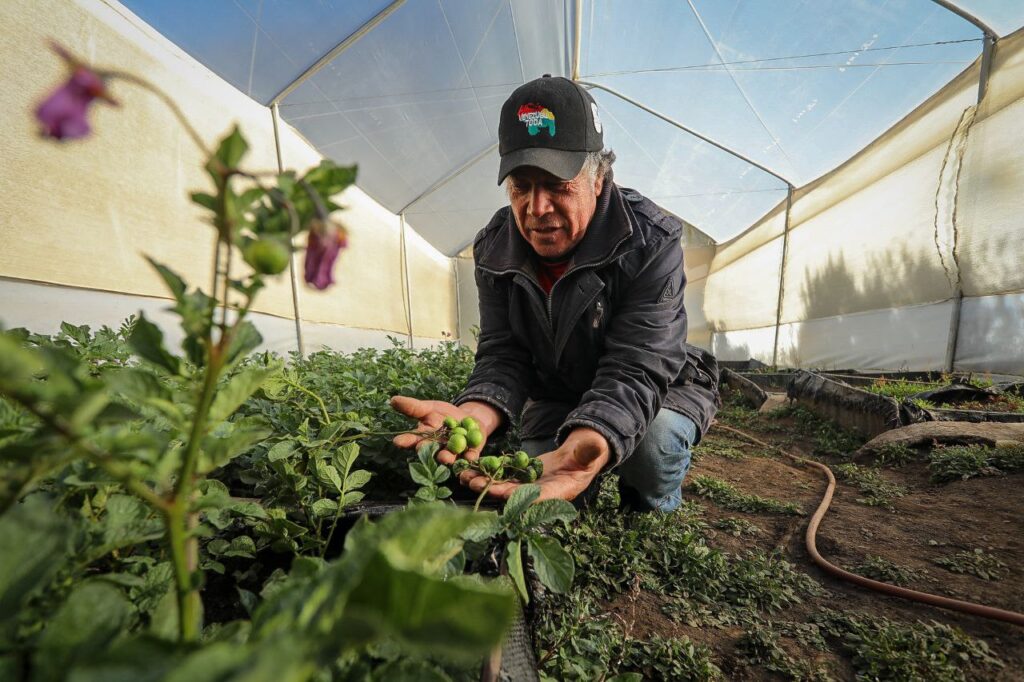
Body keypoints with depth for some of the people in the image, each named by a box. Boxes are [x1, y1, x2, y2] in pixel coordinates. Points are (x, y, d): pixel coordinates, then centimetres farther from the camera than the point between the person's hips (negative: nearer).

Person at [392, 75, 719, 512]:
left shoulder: (652, 244, -26)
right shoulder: (495, 250, -13)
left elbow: (634, 369, -33)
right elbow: (504, 356, -16)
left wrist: (582, 450, -55)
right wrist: (470, 417, -39)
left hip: (660, 391, -1)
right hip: (556, 400, 3)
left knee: (653, 442, -33)